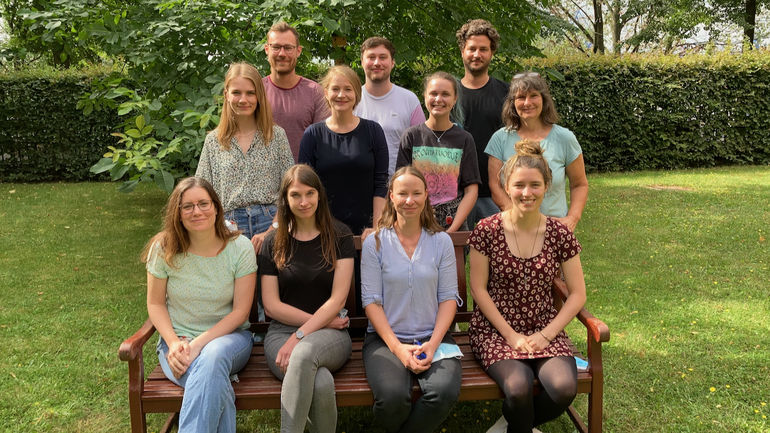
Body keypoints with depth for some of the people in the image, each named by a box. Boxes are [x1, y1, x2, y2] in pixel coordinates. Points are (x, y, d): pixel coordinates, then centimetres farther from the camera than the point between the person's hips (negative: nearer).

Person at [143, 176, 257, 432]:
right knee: (215, 385, -34)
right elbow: (155, 303, 3)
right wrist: (173, 343, -15)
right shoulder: (164, 248, -5)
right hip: (177, 340, 0)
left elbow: (241, 311, -9)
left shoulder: (240, 248, -9)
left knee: (213, 356, -38)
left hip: (228, 337, 0)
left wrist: (199, 345, -19)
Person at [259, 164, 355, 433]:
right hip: (281, 331, 0)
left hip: (331, 335, 0)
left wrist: (299, 337, -15)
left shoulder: (339, 237, 4)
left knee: (305, 352, -38)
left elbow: (338, 299, -4)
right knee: (321, 381, -35)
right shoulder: (274, 244, 8)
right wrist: (322, 321, -5)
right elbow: (272, 305, 3)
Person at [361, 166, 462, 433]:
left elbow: (448, 298, 3)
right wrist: (397, 347, -13)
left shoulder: (441, 242, 7)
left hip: (433, 337, 2)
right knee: (392, 397, -30)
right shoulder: (375, 243, 1)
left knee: (445, 391, -29)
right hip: (385, 338, -1)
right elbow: (371, 301, -3)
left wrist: (433, 343, -12)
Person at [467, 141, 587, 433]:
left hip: (544, 329, 3)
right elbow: (478, 289, -4)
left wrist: (545, 335, -10)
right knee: (518, 386, -31)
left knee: (565, 387, -25)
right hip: (494, 329, -2)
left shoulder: (560, 235, 0)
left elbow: (577, 294, 2)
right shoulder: (486, 231, -6)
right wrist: (510, 334, -11)